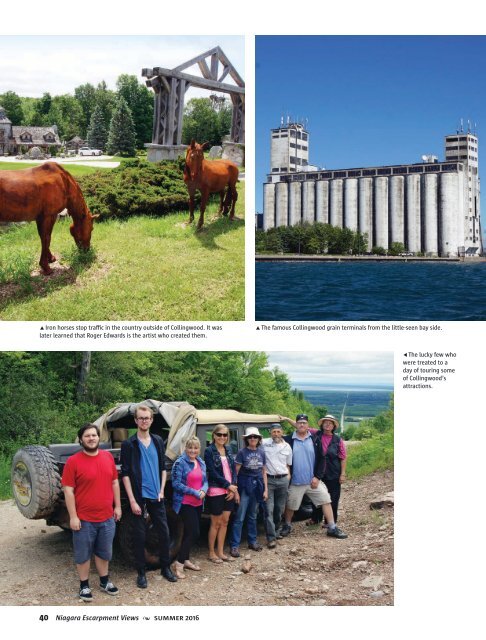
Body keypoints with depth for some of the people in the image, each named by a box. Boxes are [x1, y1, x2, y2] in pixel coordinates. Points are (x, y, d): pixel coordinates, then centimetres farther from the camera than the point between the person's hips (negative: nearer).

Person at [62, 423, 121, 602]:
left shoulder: (108, 457, 4)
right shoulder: (73, 461, -11)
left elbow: (114, 482, 12)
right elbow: (68, 490, -11)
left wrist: (117, 506, 10)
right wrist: (73, 516, -14)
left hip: (107, 517, 4)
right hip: (84, 519, -4)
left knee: (104, 552, 17)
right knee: (83, 554, 8)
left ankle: (104, 581, 33)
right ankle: (84, 585, 22)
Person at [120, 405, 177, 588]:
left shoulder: (158, 442, 7)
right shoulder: (129, 444, -7)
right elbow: (125, 474, -9)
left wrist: (161, 490, 2)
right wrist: (132, 501, -13)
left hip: (156, 497, 4)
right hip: (139, 497, -4)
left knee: (164, 532, 8)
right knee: (140, 535, 4)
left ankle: (165, 568, 23)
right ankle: (141, 572, 16)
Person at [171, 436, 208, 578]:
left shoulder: (201, 463, 10)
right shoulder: (180, 463, -13)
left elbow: (205, 481, 14)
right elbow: (176, 484, -16)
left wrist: (203, 490, -9)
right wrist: (194, 492, -19)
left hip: (198, 503, 7)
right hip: (185, 503, -7)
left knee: (189, 532, 15)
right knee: (194, 533, -12)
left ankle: (186, 560, 28)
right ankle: (178, 564, -5)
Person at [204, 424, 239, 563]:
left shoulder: (228, 450, 10)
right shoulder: (209, 451, -9)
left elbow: (233, 469, 8)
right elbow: (213, 473, -14)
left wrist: (233, 488, -5)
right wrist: (229, 486, -14)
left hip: (230, 491, 6)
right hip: (216, 491, -6)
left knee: (224, 522, 10)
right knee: (216, 523, 2)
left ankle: (220, 552, 20)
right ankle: (212, 553, 13)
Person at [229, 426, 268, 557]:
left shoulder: (261, 452, 6)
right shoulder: (242, 452, -7)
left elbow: (264, 471, 12)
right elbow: (236, 471, -8)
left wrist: (265, 489, 8)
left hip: (257, 486, 4)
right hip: (245, 486, -4)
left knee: (253, 516, 14)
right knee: (239, 517, -6)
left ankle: (252, 541, 25)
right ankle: (234, 545, -3)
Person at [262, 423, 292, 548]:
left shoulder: (287, 447, 9)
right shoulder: (264, 443, -4)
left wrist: (288, 476, 7)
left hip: (283, 480, 4)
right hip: (268, 480, -3)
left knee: (280, 508, 11)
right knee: (269, 509, -7)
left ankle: (276, 531, 29)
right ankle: (271, 538, -6)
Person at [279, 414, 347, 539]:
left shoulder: (314, 439, 1)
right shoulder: (289, 440, -4)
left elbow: (321, 459, 0)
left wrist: (317, 477, -6)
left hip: (313, 481, 2)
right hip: (295, 482, -2)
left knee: (326, 501, -1)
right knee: (290, 506, 9)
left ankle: (332, 528, 7)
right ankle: (287, 526, 33)